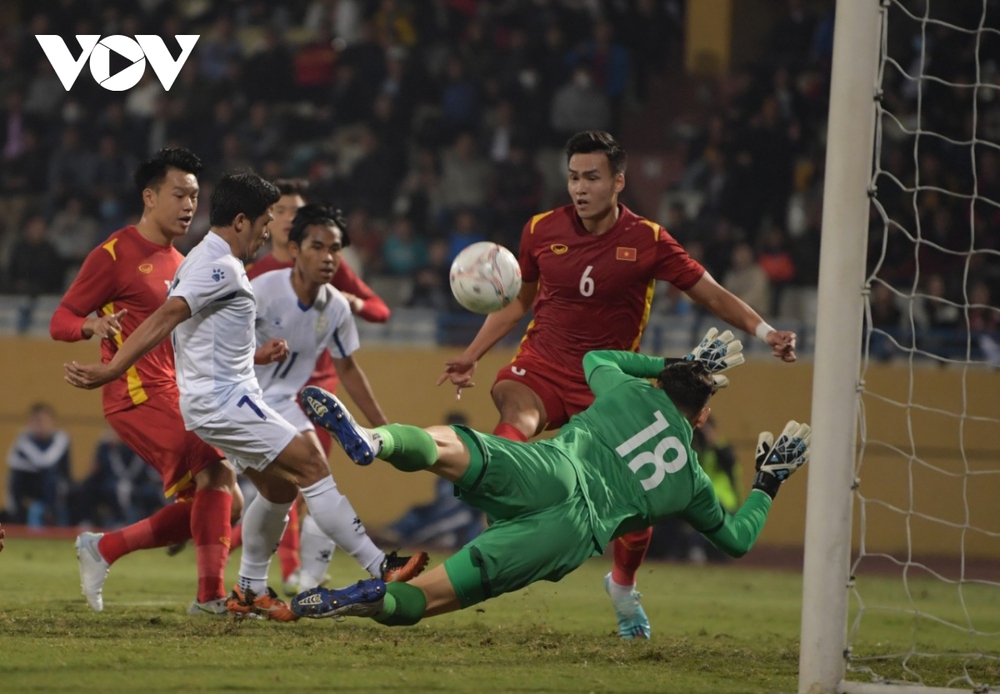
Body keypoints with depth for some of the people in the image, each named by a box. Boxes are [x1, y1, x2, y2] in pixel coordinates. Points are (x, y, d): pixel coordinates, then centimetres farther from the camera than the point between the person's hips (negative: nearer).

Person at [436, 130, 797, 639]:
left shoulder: (647, 240, -7)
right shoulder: (542, 230, -1)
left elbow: (712, 295, -1)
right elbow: (517, 301, 16)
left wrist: (766, 333, -16)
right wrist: (471, 357, 11)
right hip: (541, 367, 0)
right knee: (516, 421, -36)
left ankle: (623, 587, 28)